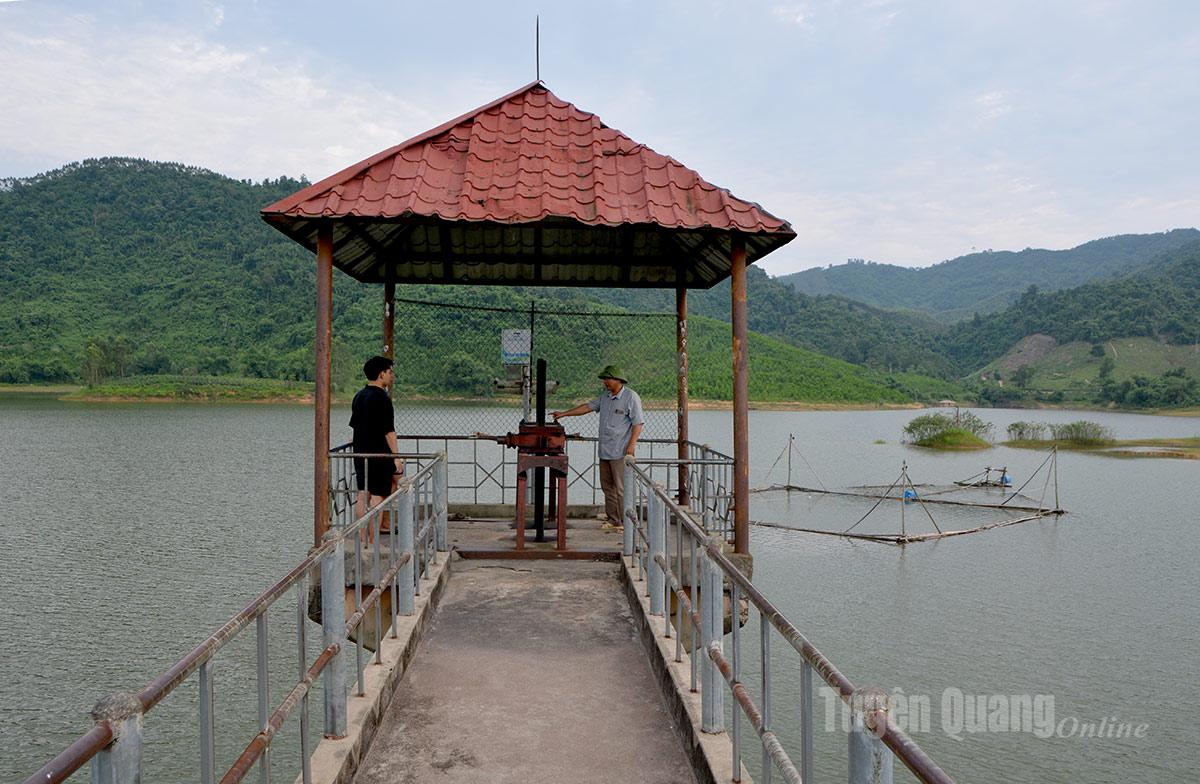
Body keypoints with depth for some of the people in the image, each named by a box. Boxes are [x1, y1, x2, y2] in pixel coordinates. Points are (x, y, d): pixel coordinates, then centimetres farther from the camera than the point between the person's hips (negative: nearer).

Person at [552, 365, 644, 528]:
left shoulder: (631, 397, -8)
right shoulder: (605, 396, 15)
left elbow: (638, 423, -11)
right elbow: (588, 407, 21)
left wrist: (631, 445, -19)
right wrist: (564, 413, 18)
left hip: (620, 452, -8)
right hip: (605, 451, 8)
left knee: (621, 488, -7)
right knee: (608, 486, 11)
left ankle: (626, 522, -1)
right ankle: (613, 519, 19)